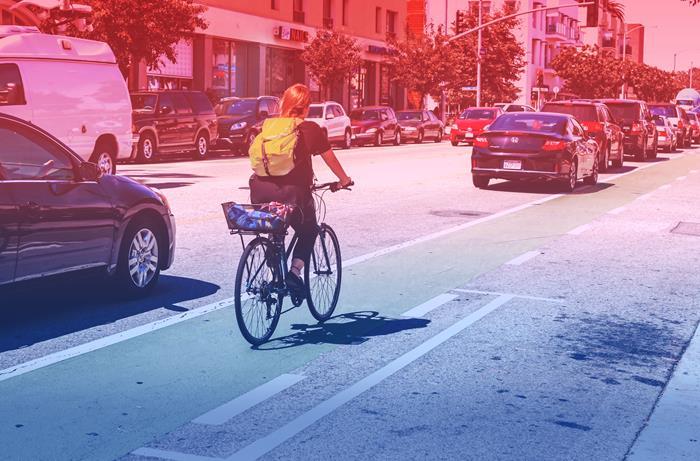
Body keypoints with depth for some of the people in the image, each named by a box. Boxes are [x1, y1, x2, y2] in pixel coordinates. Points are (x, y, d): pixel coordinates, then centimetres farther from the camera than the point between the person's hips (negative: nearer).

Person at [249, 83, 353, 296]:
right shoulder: (310, 129, 2)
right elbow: (330, 158, 13)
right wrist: (344, 179, 30)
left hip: (261, 191, 4)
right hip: (292, 191, -4)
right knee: (309, 232, 20)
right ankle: (295, 271, 1)